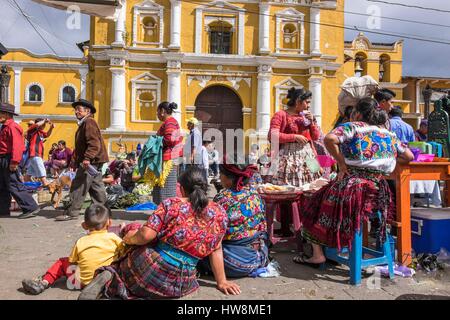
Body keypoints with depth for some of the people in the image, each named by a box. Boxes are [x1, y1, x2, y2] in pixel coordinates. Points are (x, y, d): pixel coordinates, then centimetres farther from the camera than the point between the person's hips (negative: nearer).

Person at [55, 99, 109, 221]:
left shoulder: (89, 122, -12)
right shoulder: (84, 124, 22)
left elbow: (94, 143, -24)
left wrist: (87, 158, -30)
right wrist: (76, 159, 24)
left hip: (91, 161, -11)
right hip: (94, 161, 11)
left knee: (78, 186, -8)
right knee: (96, 186, 14)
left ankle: (72, 212, -3)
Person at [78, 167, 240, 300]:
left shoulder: (170, 204, -7)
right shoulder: (220, 213, 0)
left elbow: (146, 234, -14)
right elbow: (215, 250, 3)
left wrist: (130, 238, 6)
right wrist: (221, 282, 12)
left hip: (151, 266, -2)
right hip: (180, 284, 3)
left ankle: (109, 277, -5)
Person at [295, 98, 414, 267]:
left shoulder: (353, 126, -4)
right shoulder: (390, 134, 13)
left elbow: (329, 139, -22)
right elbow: (409, 156, 20)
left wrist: (342, 164, -13)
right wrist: (385, 163, 19)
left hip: (354, 186, -6)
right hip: (380, 191, 7)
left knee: (317, 202, 12)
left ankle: (317, 254, 10)